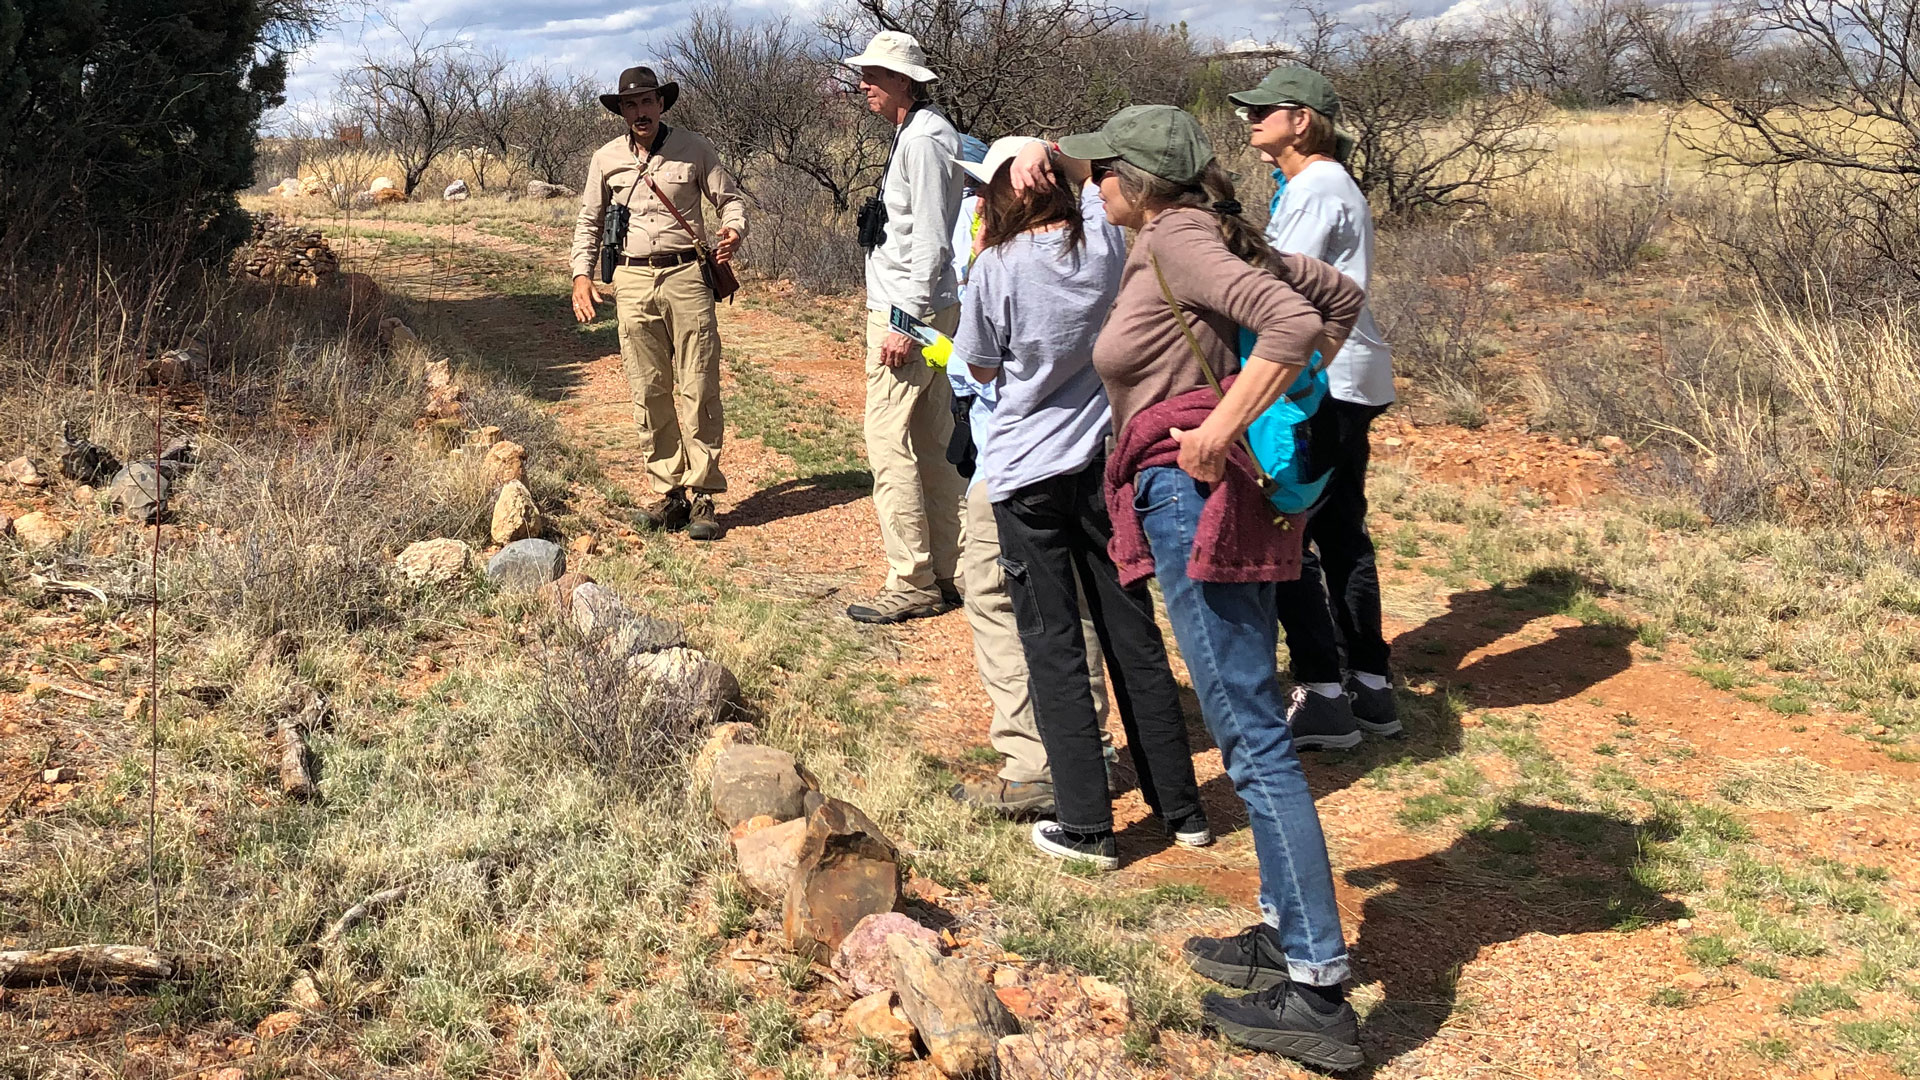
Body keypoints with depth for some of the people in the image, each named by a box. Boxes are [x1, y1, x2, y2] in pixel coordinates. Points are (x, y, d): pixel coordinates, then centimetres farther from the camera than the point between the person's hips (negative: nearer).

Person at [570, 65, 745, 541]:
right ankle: (666, 491, 11)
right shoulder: (606, 159, 11)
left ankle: (701, 495, 0)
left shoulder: (693, 149, 4)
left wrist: (734, 230, -13)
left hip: (686, 275, -2)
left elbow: (729, 196, 9)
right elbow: (588, 221, 19)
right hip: (632, 281, 3)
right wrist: (581, 274, 6)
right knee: (649, 393, 4)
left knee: (698, 390, -5)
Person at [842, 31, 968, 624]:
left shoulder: (924, 140, -14)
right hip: (912, 312, 11)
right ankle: (945, 572, 19)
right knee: (933, 446, 13)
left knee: (890, 447, -9)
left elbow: (930, 241, -20)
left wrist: (904, 322, -22)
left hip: (906, 314, -11)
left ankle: (912, 586, -5)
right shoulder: (919, 133, 17)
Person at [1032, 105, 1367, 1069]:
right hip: (1222, 498, 11)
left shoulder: (1177, 242, -12)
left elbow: (1296, 324, -25)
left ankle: (1318, 993, -2)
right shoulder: (1210, 237, 15)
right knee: (1250, 725, 17)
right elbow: (1340, 297, 20)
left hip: (1195, 495, -11)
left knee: (1253, 738, -8)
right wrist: (1289, 399, 16)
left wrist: (1220, 430, -21)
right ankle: (1286, 932, 28)